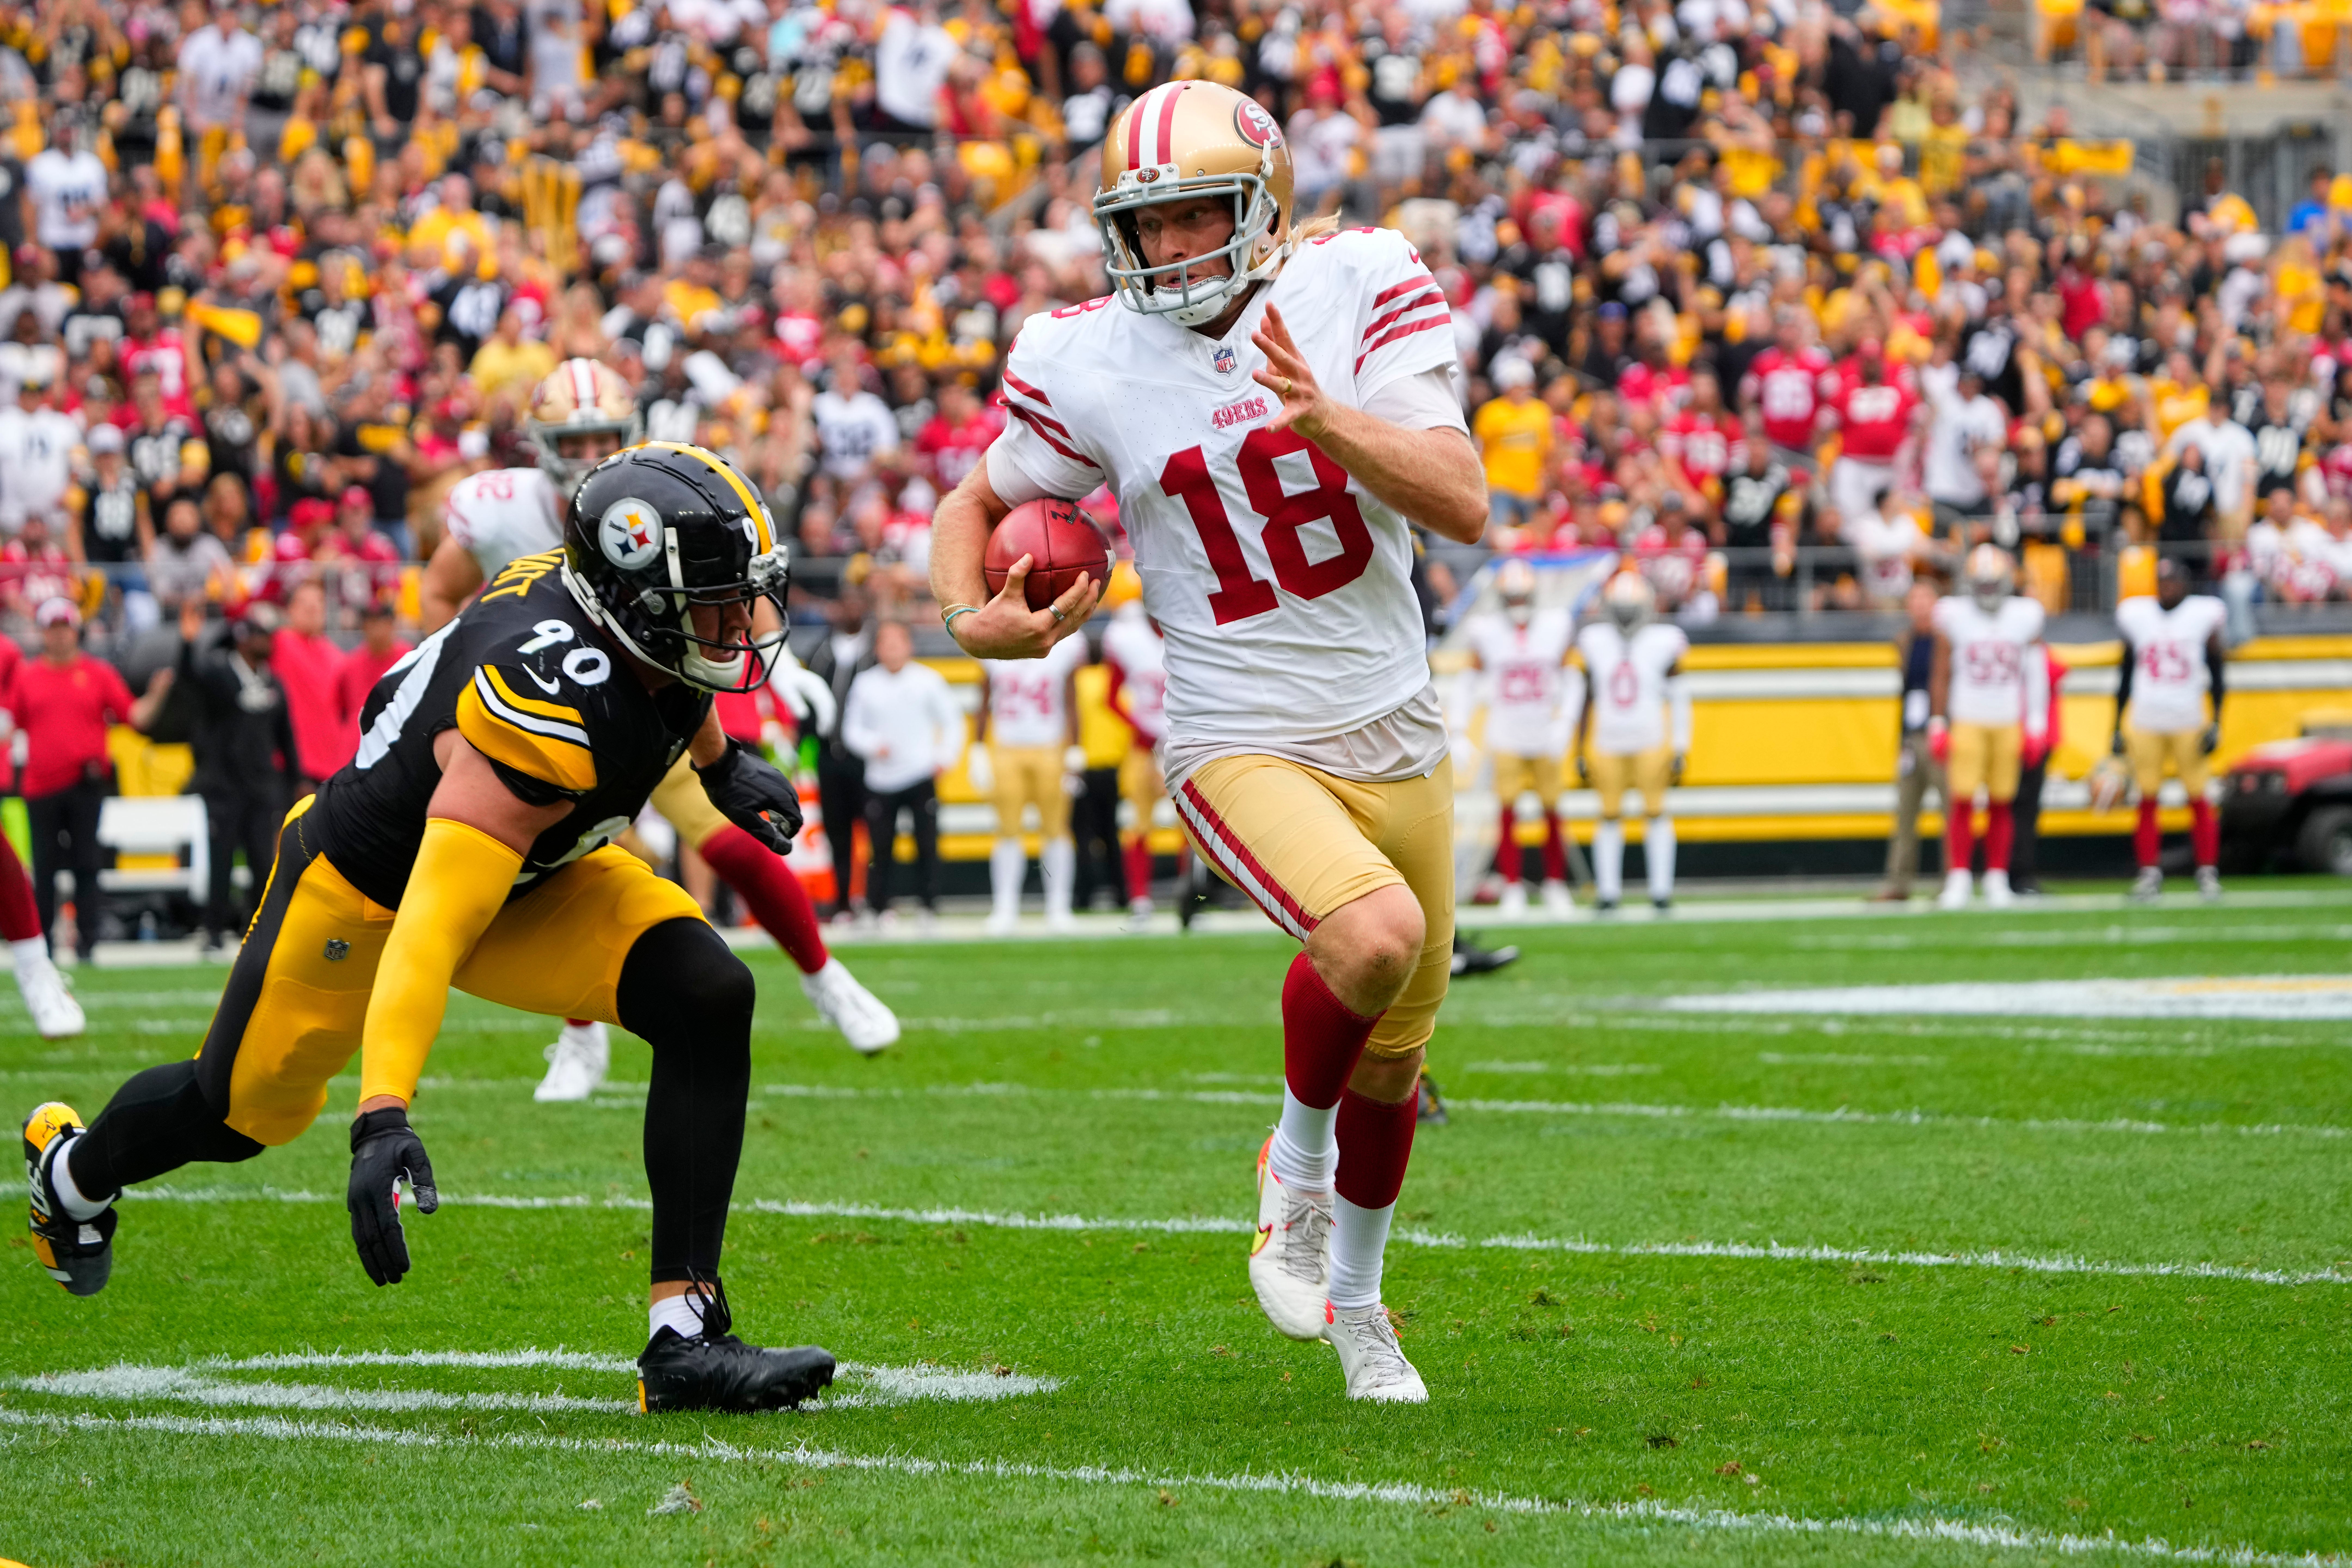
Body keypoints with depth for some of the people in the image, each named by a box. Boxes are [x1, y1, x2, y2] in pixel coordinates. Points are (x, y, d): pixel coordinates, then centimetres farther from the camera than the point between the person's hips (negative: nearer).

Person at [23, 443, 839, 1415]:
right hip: (367, 888, -7)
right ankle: (73, 1171, 54)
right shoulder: (548, 716, -42)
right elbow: (432, 927, -48)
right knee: (242, 1110, 17)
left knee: (707, 1000, -18)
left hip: (532, 877, 7)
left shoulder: (619, 597, -19)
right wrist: (382, 1120, -55)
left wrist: (719, 763, 25)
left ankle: (685, 1338, -18)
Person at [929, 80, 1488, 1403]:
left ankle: (1355, 1300, 44)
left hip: (1398, 734, 3)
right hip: (1245, 745, -3)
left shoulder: (1362, 288, -9)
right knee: (1375, 937, -32)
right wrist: (973, 618, -13)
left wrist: (1326, 419, -30)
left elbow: (1464, 508, -16)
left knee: (1395, 1054, 16)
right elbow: (975, 506, 8)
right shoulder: (1092, 367, -10)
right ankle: (1295, 1167, -2)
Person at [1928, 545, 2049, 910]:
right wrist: (1938, 725, 0)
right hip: (1967, 723, -1)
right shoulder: (1955, 617, -1)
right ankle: (1958, 879, -3)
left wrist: (2036, 726, 3)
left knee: (2002, 804, 2)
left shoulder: (2025, 617, 3)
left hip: (2009, 725, 1)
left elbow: (2035, 675, 7)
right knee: (1962, 801, -8)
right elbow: (1941, 675, 4)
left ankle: (1997, 879, 10)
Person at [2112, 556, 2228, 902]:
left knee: (2199, 799, -3)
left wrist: (2216, 724, -2)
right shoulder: (2137, 617, 7)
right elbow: (2126, 680, 13)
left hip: (2189, 723, -2)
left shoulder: (2203, 617, 1)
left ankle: (2208, 873, 4)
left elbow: (2217, 678, 5)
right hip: (2145, 724, 2)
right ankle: (2149, 873, 5)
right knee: (2147, 801, 0)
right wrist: (2118, 729, 12)